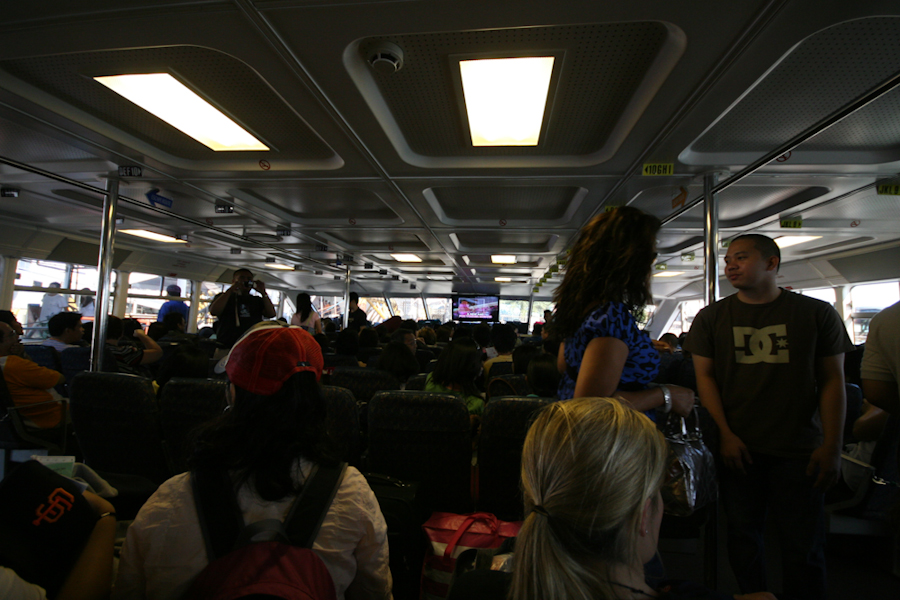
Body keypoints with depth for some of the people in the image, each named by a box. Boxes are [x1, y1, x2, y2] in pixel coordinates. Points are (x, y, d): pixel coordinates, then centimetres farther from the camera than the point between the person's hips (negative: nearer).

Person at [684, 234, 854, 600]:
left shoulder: (817, 314, 2)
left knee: (804, 546, 6)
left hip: (798, 452, -1)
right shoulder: (712, 318, 4)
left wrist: (831, 447, -4)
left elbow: (832, 381, 2)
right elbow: (705, 376, 2)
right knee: (743, 538, 10)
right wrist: (726, 435, -6)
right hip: (738, 449, 1)